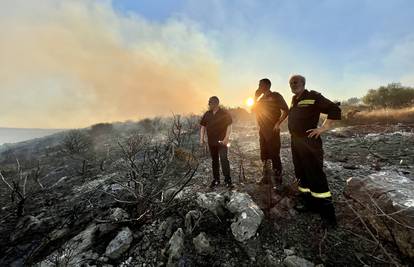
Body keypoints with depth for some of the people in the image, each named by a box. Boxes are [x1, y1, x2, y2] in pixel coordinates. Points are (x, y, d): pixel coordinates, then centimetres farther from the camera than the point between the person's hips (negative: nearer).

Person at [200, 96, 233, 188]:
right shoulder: (207, 114, 8)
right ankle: (216, 180, 25)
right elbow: (203, 126, 12)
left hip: (222, 141, -4)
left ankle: (228, 180, 2)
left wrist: (226, 138, -16)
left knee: (224, 159, -11)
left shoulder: (225, 114, -4)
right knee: (214, 160, 12)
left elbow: (229, 126, -7)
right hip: (211, 142, 5)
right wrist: (202, 138, 4)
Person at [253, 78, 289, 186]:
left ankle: (278, 179, 8)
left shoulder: (276, 96, -3)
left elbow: (286, 110, -8)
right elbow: (253, 109, 11)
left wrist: (278, 123, -16)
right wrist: (256, 96, 7)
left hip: (272, 131, -7)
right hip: (262, 130, 7)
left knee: (274, 155, -4)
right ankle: (265, 177, 25)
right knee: (264, 155, 12)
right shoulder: (261, 98, 17)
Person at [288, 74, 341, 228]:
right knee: (301, 173, 14)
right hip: (295, 141, 8)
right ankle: (307, 202, 30)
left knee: (316, 175, -5)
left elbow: (335, 110, -11)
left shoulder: (313, 97, -7)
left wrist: (323, 128, -14)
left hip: (309, 142, -8)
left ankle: (328, 214, 8)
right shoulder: (294, 100, 16)